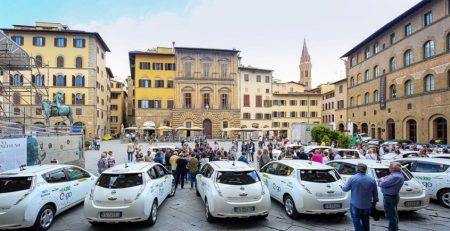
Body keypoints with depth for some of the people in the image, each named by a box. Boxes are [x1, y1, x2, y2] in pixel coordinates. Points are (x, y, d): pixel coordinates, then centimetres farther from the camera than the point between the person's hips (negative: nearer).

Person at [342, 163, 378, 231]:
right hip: (367, 205, 4)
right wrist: (374, 202, 19)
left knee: (357, 222, 4)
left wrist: (342, 187, 18)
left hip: (355, 205, -4)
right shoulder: (372, 180, -2)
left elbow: (345, 189, -4)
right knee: (365, 223, 19)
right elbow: (375, 193, 5)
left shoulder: (352, 178, -12)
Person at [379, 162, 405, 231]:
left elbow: (383, 184, -25)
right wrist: (384, 179, -5)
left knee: (391, 216, 1)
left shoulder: (395, 177, -28)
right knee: (394, 215, 23)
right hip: (393, 196, 11)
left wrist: (382, 179, -5)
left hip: (389, 198, -11)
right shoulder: (399, 174, 7)